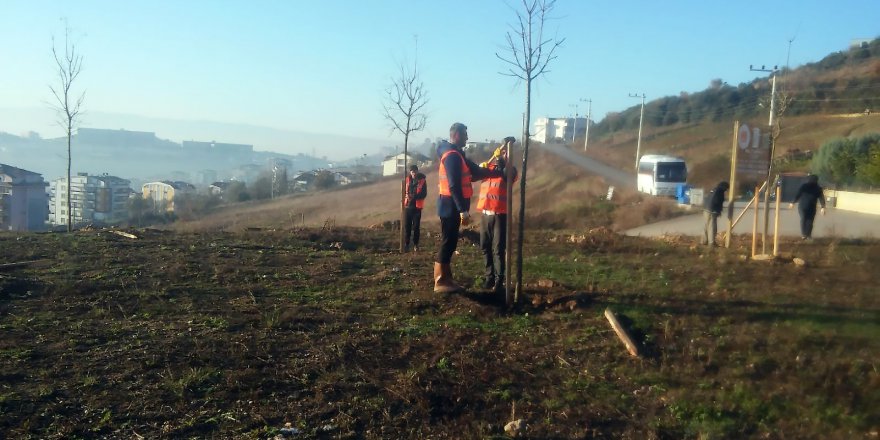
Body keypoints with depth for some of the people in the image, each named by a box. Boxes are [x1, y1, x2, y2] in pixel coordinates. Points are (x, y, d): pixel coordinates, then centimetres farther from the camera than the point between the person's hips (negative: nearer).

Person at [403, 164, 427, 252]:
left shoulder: (422, 180, -3)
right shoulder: (407, 179, 6)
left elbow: (424, 194, -5)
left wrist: (415, 197, -21)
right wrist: (407, 195, -8)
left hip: (417, 206, -2)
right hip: (408, 205, 2)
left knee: (416, 226, 1)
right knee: (407, 226, 1)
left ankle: (415, 244, 10)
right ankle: (406, 244, 7)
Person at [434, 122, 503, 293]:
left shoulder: (455, 154, 18)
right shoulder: (452, 155, -16)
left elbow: (474, 171, 21)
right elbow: (454, 185, -23)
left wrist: (499, 173, 18)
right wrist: (463, 210, -25)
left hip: (452, 207, 10)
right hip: (451, 206, -10)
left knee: (450, 243, 12)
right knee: (447, 243, -6)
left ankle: (446, 280, 18)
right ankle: (440, 282, -1)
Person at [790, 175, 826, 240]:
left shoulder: (803, 186, 3)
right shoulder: (818, 188, 7)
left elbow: (798, 195, -2)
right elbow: (821, 198, 1)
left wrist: (793, 203, 4)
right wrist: (823, 207, 0)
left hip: (802, 206, 0)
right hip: (811, 207, 0)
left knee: (803, 219, 7)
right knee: (809, 220, 6)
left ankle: (803, 234, -1)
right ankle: (808, 235, 1)